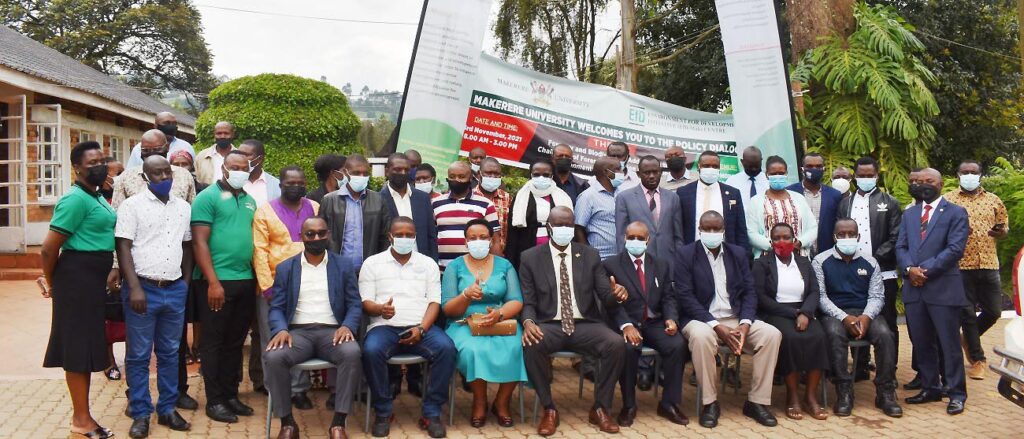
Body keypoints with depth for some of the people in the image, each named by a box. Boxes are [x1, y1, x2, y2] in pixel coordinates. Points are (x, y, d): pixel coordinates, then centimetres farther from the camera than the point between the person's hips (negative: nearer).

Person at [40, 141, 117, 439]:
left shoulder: (97, 197, 14)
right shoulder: (76, 199, -16)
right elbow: (48, 249, -18)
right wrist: (53, 285, -3)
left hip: (95, 278, 10)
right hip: (78, 277, -10)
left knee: (87, 346, 15)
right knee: (78, 347, -1)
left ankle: (82, 415, 26)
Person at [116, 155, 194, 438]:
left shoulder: (183, 207, 11)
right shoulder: (132, 205, -3)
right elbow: (124, 248, -8)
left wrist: (187, 283, 10)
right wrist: (135, 288, -15)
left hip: (175, 290, 4)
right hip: (143, 288, -4)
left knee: (170, 353, 11)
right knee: (139, 355, 3)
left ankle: (167, 409, 21)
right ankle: (140, 414, 12)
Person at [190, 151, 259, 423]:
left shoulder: (250, 201, 14)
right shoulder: (208, 197, -5)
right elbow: (199, 242, -11)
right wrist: (213, 282, -17)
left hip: (246, 281, 6)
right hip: (218, 281, -6)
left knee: (235, 342, 13)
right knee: (214, 342, 3)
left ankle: (230, 395, 23)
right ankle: (214, 400, 11)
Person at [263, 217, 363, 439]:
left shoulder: (343, 266, 11)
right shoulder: (285, 268, 13)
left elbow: (355, 304, 7)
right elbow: (276, 308, 7)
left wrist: (347, 326, -15)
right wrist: (281, 329, -15)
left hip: (332, 331, 0)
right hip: (298, 331, 1)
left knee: (352, 354, -34)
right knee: (273, 357, -31)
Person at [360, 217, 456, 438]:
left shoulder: (428, 263, 13)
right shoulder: (372, 263, 10)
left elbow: (434, 301, 5)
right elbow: (365, 302, 3)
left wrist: (421, 328, -12)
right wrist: (380, 309, -21)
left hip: (421, 327, 1)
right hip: (384, 326, -1)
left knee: (447, 348, -29)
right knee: (371, 351, -34)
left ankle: (432, 412, -16)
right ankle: (383, 412, -13)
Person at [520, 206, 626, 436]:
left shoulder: (590, 255, 10)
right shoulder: (530, 258, 5)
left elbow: (606, 295, 6)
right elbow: (527, 301, 0)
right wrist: (528, 321, -22)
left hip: (585, 325, 2)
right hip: (549, 325, -1)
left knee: (617, 344, -26)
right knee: (531, 345, -34)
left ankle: (600, 408, -6)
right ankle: (549, 409, -13)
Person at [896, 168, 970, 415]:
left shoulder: (955, 213, 1)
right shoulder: (909, 214, 17)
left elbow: (955, 248, -10)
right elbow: (900, 246, 10)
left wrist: (926, 269, -15)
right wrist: (909, 269, -9)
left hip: (943, 287, -5)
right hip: (914, 288, 5)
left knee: (949, 343, 0)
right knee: (921, 343, 10)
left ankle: (956, 394, 10)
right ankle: (930, 388, 21)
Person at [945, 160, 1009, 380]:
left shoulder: (994, 200, 12)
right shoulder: (948, 200, 2)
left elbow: (1005, 227, 18)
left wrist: (1001, 231, -6)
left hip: (989, 264, 3)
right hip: (961, 265, -3)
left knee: (994, 311, 6)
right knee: (967, 313, 2)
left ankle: (969, 339, 34)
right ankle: (977, 359, 15)